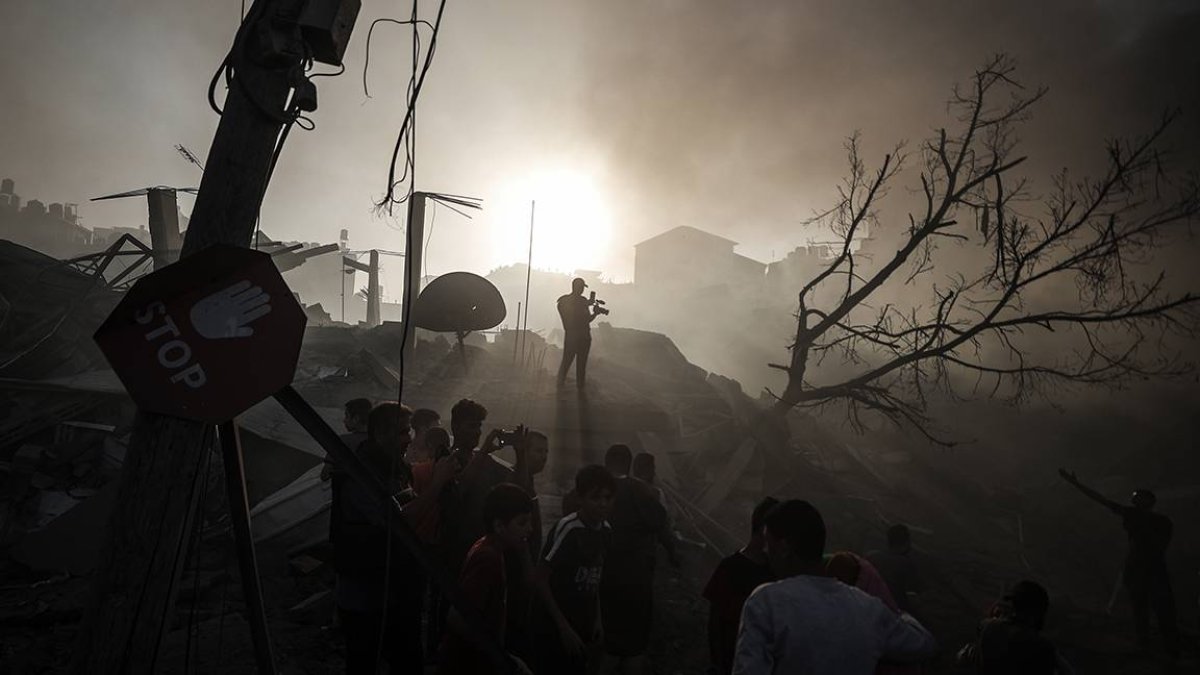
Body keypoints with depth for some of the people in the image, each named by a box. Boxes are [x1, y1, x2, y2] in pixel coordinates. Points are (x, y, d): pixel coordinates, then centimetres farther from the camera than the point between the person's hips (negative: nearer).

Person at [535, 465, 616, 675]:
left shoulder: (606, 530, -1)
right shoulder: (566, 529, -22)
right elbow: (541, 580, -17)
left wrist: (597, 619, 7)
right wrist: (563, 627, -16)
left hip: (584, 627, 6)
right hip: (555, 628, -6)